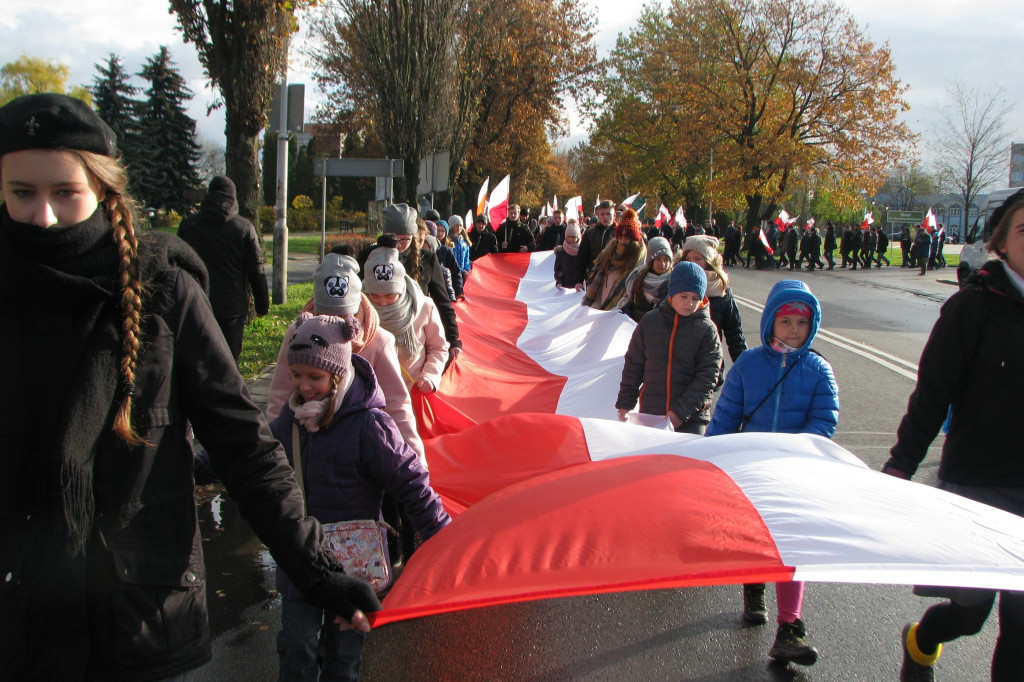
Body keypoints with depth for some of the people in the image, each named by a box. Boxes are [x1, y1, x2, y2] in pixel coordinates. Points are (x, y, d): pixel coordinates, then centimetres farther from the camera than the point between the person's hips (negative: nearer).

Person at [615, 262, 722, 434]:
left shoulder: (707, 330, -3)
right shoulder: (650, 321, 4)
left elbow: (707, 377, -8)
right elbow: (633, 365, 11)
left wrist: (681, 411, -16)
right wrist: (624, 403, 9)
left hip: (691, 418, -2)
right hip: (650, 413, 2)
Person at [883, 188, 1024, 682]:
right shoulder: (974, 305, -7)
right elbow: (932, 393, -9)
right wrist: (900, 465, -14)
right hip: (976, 487, -4)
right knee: (970, 609, 4)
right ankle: (921, 642, 37)